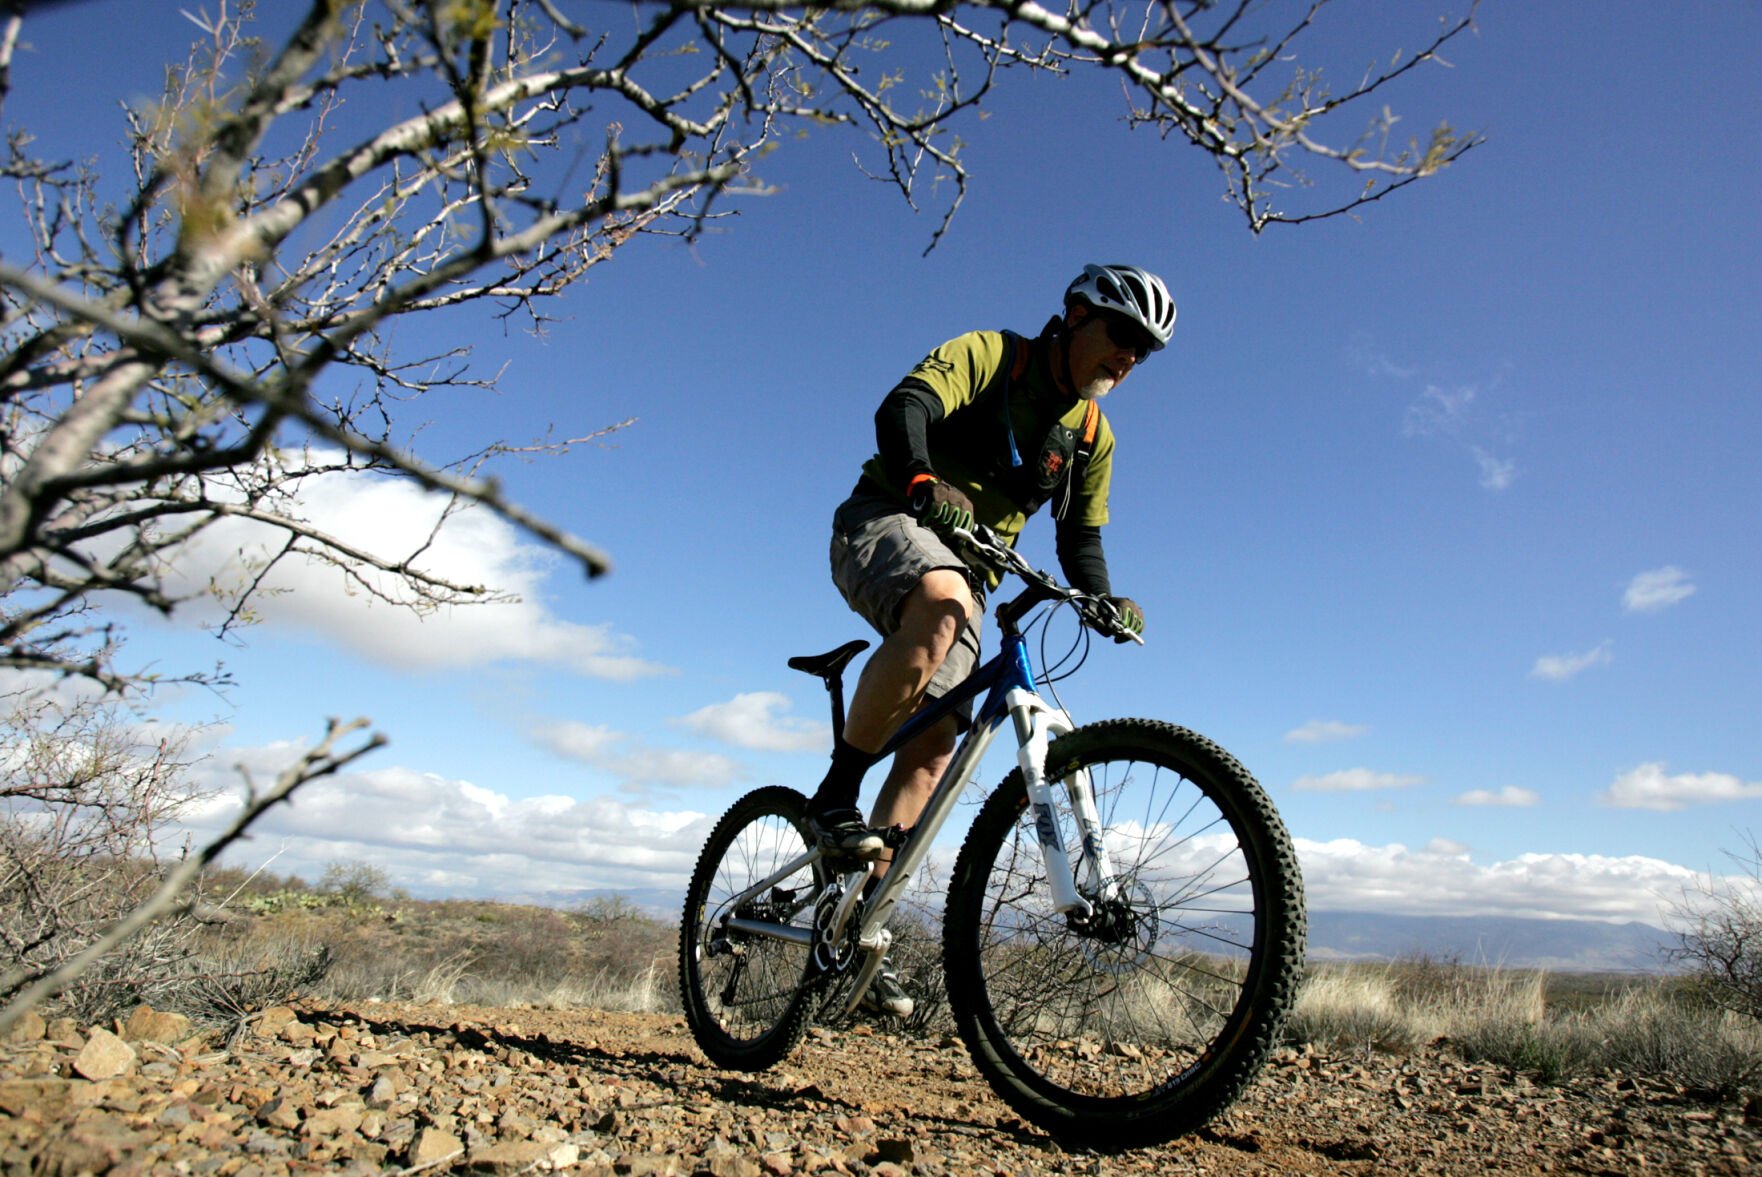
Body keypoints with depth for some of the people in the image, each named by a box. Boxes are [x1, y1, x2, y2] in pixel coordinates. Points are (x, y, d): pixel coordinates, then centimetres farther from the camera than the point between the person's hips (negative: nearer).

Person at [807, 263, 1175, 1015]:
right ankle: (835, 796, -29)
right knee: (939, 606, -41)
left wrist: (1102, 601, -9)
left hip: (965, 570, 6)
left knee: (937, 742, -8)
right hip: (886, 522, -6)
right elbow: (903, 406, -22)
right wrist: (923, 484, -44)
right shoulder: (989, 355, -5)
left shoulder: (1093, 437, 13)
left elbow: (1080, 539, 13)